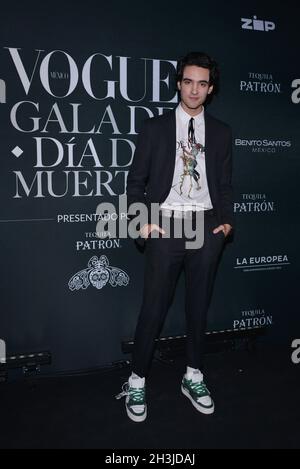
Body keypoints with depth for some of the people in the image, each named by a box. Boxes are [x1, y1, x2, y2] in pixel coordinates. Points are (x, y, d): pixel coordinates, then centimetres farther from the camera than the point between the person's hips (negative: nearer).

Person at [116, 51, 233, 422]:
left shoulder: (221, 132, 10)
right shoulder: (154, 128, 4)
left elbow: (224, 184, 12)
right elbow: (136, 182, 3)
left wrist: (226, 220, -2)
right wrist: (142, 220, -10)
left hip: (206, 227, 3)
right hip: (165, 226, -2)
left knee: (199, 305, 12)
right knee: (154, 308, 0)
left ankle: (193, 377, 28)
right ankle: (137, 382, 17)